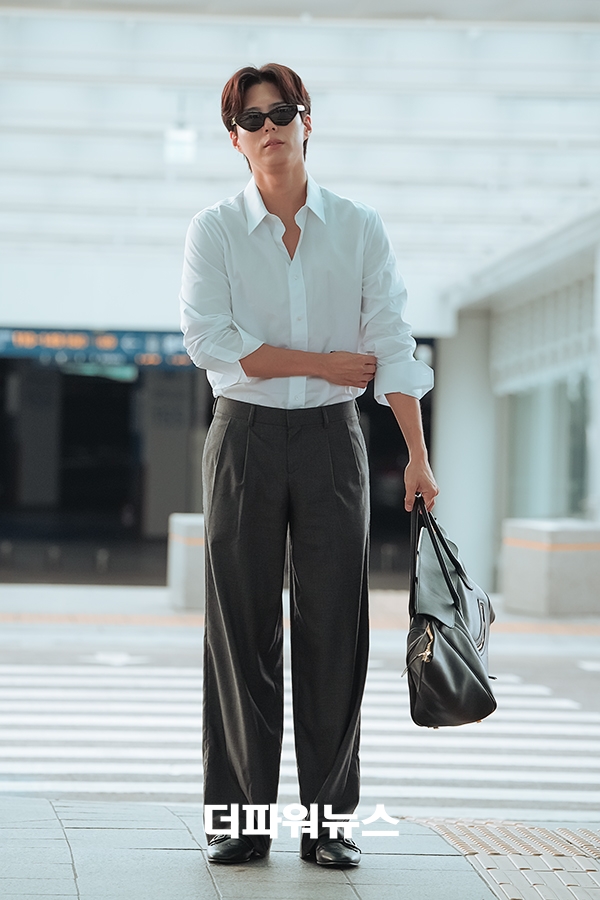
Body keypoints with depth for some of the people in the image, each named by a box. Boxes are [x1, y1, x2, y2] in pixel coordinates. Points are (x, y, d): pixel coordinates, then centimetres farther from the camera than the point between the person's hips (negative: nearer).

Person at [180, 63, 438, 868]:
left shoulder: (359, 228, 4)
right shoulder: (214, 229, 2)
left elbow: (391, 342, -3)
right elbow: (209, 340, -11)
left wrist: (417, 455, -11)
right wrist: (327, 363, -11)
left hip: (331, 439, 1)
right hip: (245, 437, -1)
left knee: (334, 629, 1)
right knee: (243, 630, 1)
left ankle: (328, 821, 9)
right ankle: (241, 818, 9)